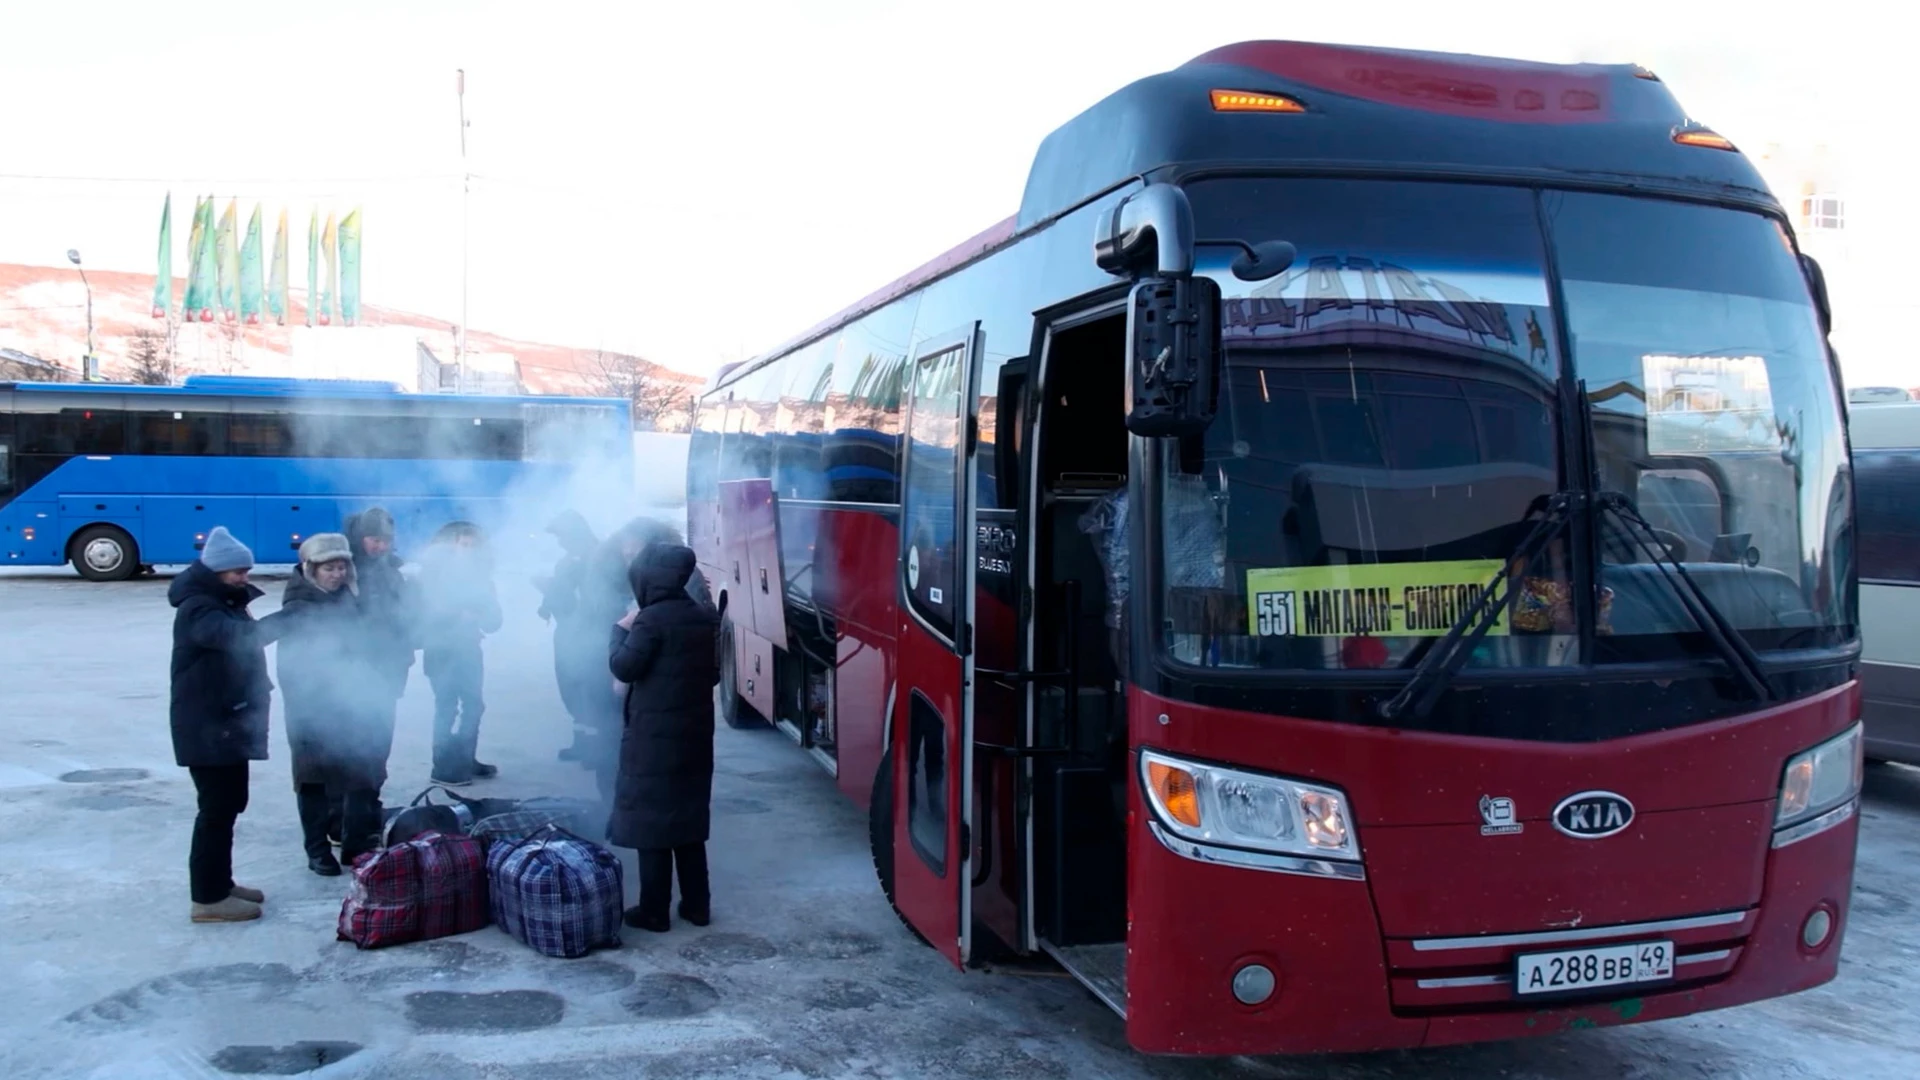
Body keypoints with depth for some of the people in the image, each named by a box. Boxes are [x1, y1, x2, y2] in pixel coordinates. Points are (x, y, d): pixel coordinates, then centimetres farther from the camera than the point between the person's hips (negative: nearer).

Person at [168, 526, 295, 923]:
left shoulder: (225, 602, 16)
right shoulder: (197, 609, -18)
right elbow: (240, 636, -36)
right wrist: (294, 616, -40)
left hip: (228, 721, 10)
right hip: (206, 726, -10)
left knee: (229, 803, 15)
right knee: (217, 807, -8)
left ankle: (221, 884, 25)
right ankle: (208, 898, -3)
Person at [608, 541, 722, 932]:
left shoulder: (652, 619, -15)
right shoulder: (705, 618, 7)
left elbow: (623, 667, -13)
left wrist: (621, 630, 1)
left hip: (653, 737, -7)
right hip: (694, 734, 7)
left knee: (650, 823, 1)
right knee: (688, 821, 15)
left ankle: (654, 912, 5)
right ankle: (697, 905, 18)